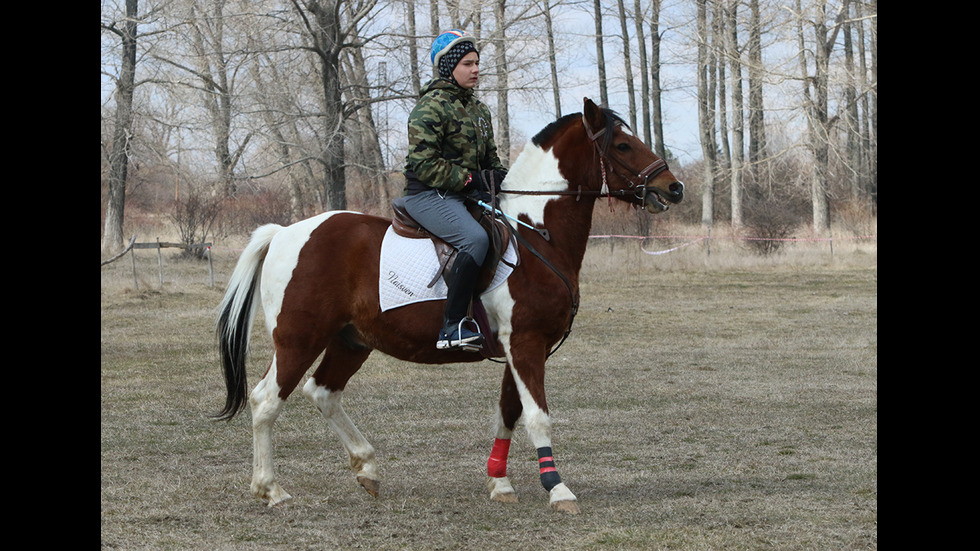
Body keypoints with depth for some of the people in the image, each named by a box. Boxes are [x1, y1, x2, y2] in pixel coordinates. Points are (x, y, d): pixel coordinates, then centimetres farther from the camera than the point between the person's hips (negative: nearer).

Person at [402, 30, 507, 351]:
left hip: (467, 193, 9)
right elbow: (422, 163, -16)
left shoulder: (478, 110, 18)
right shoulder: (432, 107, -9)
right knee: (475, 238, -33)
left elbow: (489, 158, 25)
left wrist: (500, 177, 2)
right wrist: (470, 179, -19)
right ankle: (452, 327, -34)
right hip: (428, 195, -9)